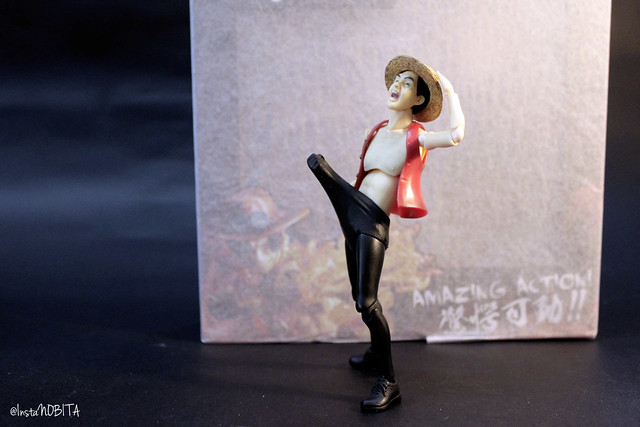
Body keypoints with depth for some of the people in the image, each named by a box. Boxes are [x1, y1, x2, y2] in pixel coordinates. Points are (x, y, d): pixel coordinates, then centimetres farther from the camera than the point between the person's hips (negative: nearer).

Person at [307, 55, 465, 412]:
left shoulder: (416, 138, -7)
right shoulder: (378, 132, 13)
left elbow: (456, 135, -26)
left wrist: (449, 91, -15)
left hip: (374, 223, -8)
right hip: (352, 215, 8)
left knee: (366, 303, -14)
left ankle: (389, 384, 1)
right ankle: (376, 353, 40)